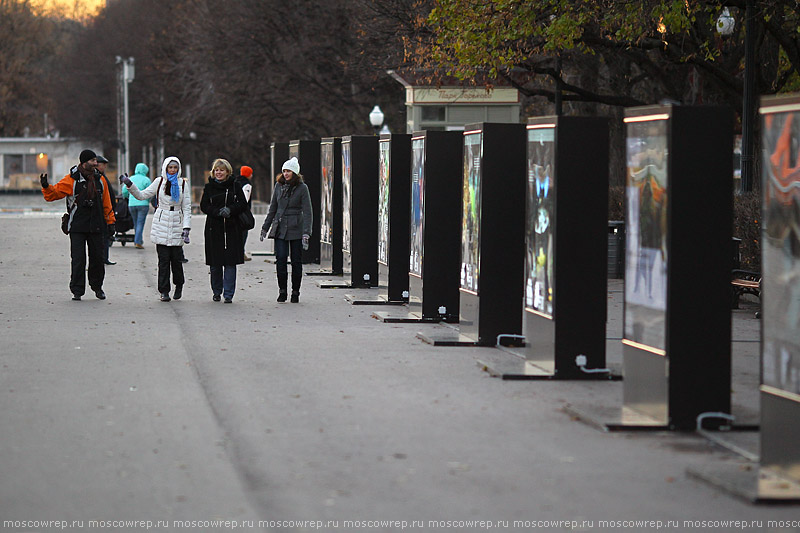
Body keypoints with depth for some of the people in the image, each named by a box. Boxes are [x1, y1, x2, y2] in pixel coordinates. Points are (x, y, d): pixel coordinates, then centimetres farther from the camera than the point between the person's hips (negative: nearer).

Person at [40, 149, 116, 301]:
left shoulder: (99, 179, 9)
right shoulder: (72, 180, -4)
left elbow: (106, 203, 16)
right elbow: (54, 193, -6)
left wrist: (110, 222, 15)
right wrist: (46, 187, -26)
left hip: (96, 227, 4)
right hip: (77, 227, -4)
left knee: (97, 258, 8)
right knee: (78, 259, -7)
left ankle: (97, 287, 25)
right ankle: (77, 290, 0)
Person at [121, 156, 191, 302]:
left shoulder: (182, 184, 6)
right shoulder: (159, 182, 6)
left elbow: (187, 208, 5)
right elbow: (142, 195, 11)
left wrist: (186, 228, -3)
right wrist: (129, 184, 0)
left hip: (177, 224, 0)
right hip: (161, 224, 0)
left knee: (176, 259, -2)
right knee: (163, 259, -3)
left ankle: (179, 285, 24)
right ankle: (164, 291, 2)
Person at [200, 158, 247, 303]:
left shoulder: (235, 186, 6)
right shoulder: (209, 187, 6)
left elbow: (243, 204, 3)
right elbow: (204, 206, 1)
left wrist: (230, 210, -15)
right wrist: (218, 212, -16)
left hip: (232, 229, 0)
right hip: (214, 229, 0)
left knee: (230, 262, -4)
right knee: (215, 263, 2)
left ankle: (228, 294, 0)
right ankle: (216, 292, 18)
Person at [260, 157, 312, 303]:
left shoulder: (302, 188, -5)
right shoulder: (279, 186, 7)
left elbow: (307, 212, -8)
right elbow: (273, 209, 17)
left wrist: (306, 233, -16)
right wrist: (265, 228, 18)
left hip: (296, 230, -3)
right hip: (280, 229, 3)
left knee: (296, 261, 2)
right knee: (280, 259, -6)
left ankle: (295, 292, 12)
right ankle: (282, 291, 4)